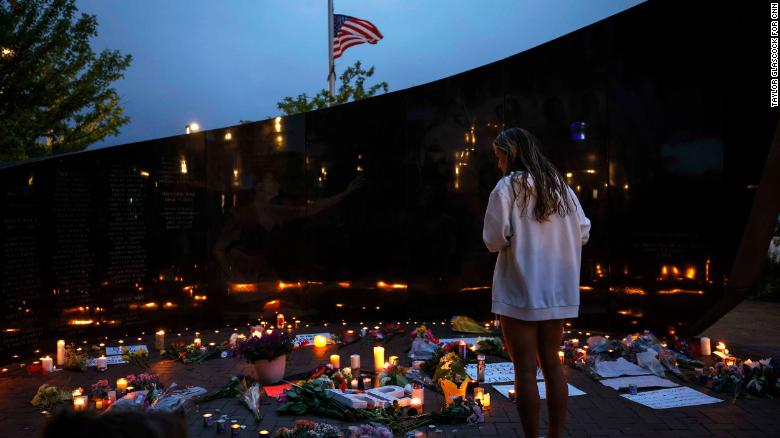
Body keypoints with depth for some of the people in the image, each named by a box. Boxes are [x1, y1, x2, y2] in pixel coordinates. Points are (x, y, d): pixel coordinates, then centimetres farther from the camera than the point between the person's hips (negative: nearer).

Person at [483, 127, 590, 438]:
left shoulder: (508, 186, -9)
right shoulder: (560, 185, 7)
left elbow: (495, 240, -14)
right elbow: (583, 232, 8)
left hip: (519, 292, -6)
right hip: (557, 290, 6)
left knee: (525, 369, 3)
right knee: (552, 363, 15)